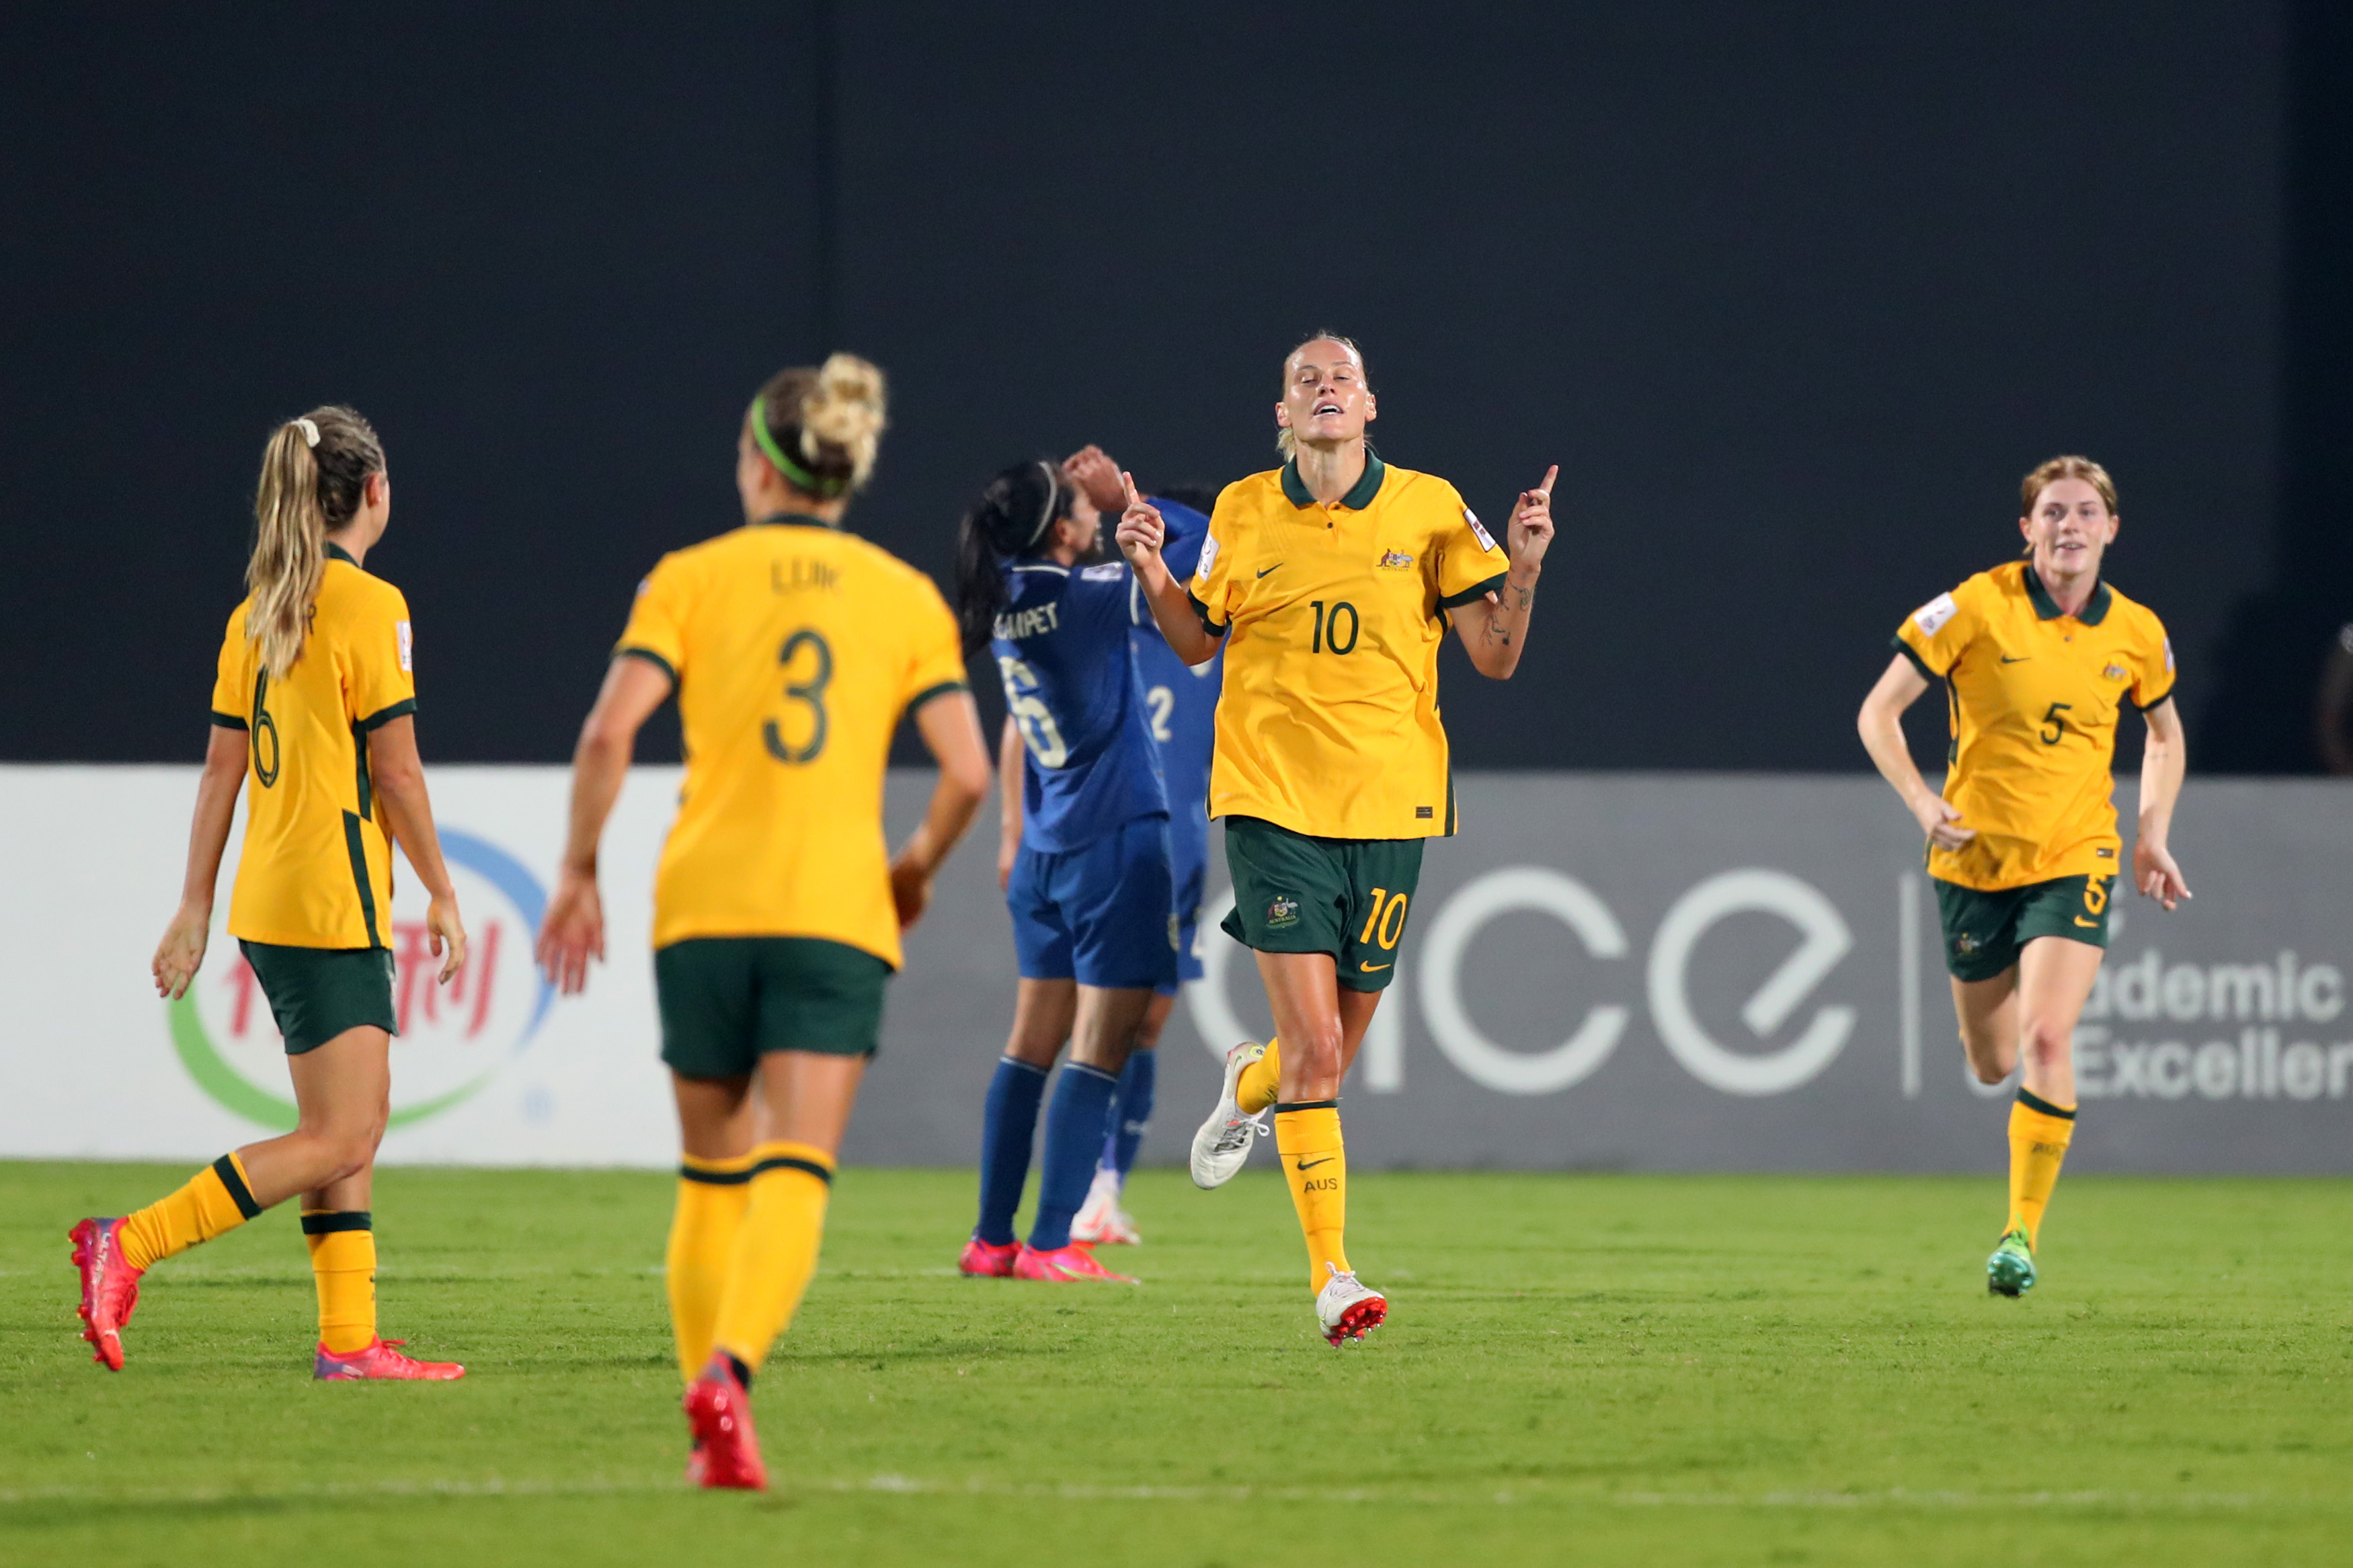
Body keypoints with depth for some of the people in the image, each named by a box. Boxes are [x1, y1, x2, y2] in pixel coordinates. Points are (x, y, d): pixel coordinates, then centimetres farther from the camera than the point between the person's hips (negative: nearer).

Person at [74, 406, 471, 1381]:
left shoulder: (256, 614, 11)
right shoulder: (369, 606, -11)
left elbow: (222, 768, 12)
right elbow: (395, 770, -11)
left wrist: (196, 908, 15)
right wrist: (442, 895, -3)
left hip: (270, 901, 9)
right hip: (333, 906, -9)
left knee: (358, 1125, 11)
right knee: (339, 1141, -8)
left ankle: (349, 1340, 7)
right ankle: (128, 1246, -15)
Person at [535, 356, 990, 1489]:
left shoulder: (691, 578, 4)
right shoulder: (906, 597, 7)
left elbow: (609, 733, -8)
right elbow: (966, 771, -1)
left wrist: (579, 870, 3)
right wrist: (918, 867, 18)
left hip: (703, 905, 1)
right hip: (837, 911, -1)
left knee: (712, 1174, 15)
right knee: (794, 1172, -9)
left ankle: (708, 1422, 14)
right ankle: (726, 1371, -33)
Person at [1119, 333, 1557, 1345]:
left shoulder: (1430, 509, 2)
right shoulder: (1243, 514, 3)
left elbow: (1496, 658, 3)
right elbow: (1195, 643, 16)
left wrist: (1524, 568, -14)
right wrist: (1150, 571, -2)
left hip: (1389, 805, 2)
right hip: (1273, 803, -2)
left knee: (1333, 1052, 9)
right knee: (1315, 1043, -13)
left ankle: (1250, 1086, 46)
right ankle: (1331, 1274, -8)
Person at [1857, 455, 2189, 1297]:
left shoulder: (2135, 633, 0)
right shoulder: (1977, 608, -9)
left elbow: (2166, 733, 20)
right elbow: (1878, 713, -6)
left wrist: (2153, 833, 8)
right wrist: (1923, 802, -19)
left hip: (2075, 860, 0)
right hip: (1978, 859, 0)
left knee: (2046, 1039, -20)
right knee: (1991, 1064, 9)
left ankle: (2022, 1230, -13)